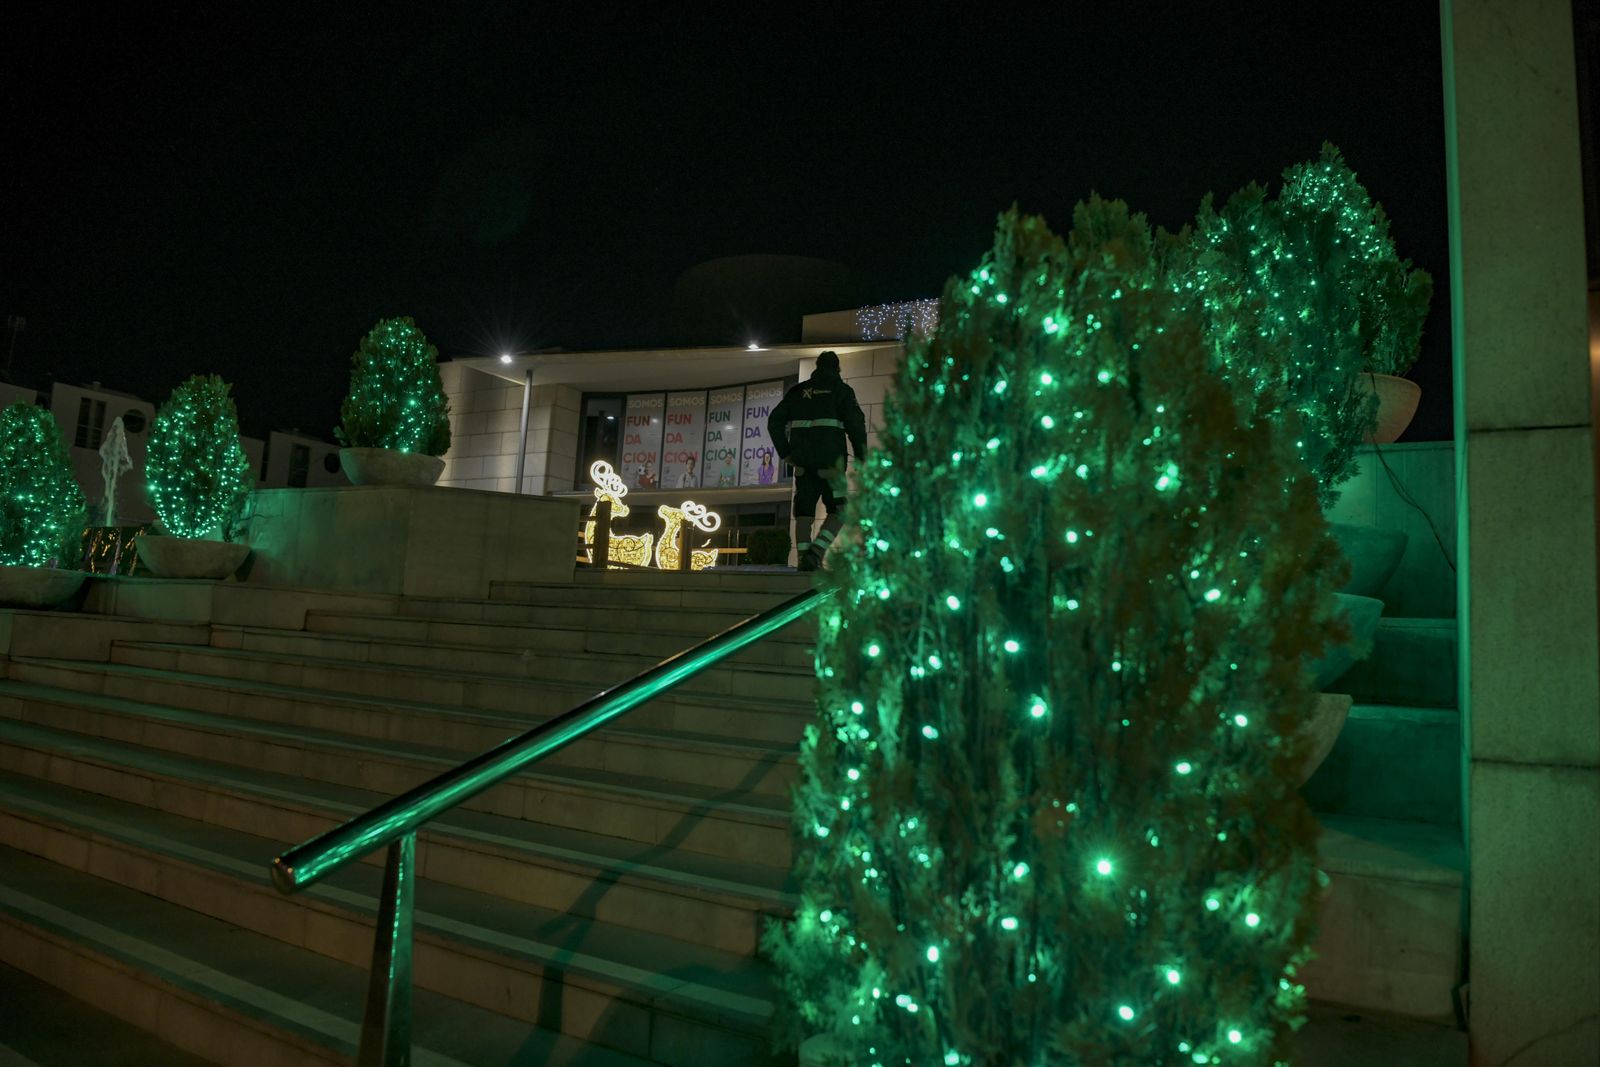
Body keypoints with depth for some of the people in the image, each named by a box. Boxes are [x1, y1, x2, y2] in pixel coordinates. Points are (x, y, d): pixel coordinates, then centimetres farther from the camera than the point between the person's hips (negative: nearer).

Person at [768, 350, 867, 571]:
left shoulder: (798, 391, 16)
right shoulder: (841, 390, 5)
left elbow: (774, 421, 11)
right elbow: (855, 423, -6)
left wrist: (785, 453, 14)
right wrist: (862, 456, 1)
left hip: (803, 462, 4)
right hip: (830, 461, -4)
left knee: (804, 511, 8)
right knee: (838, 511, 3)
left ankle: (804, 558, 0)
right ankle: (816, 551, -15)